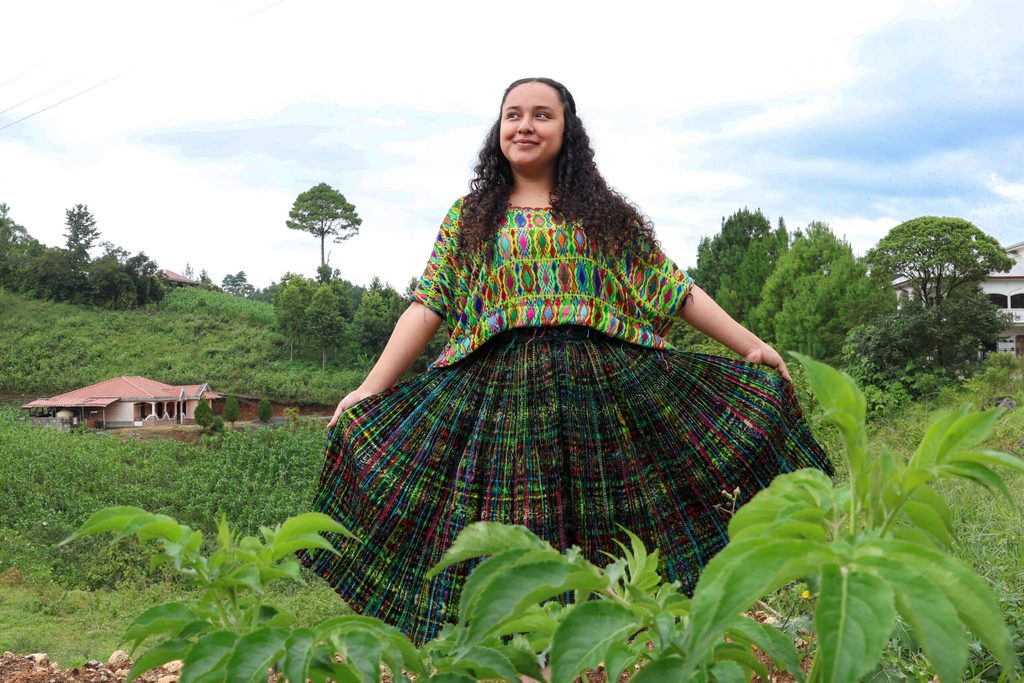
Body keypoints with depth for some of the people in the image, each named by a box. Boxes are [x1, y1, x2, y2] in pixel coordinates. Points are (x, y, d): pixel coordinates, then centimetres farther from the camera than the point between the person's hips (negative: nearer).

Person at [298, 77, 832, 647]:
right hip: (499, 395, 0)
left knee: (607, 544, -1)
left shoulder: (606, 215, 14)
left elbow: (676, 290, 12)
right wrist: (370, 389, -2)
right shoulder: (470, 217, 15)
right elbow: (429, 306, 8)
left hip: (604, 391, 0)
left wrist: (751, 345, 4)